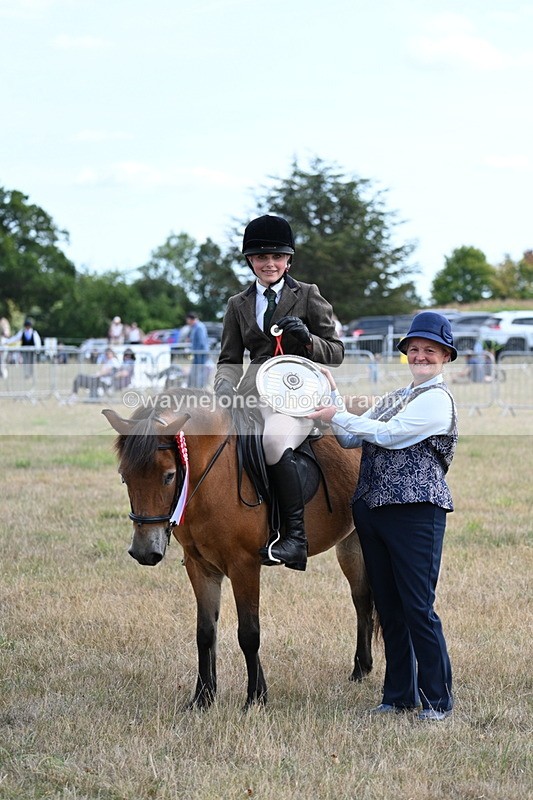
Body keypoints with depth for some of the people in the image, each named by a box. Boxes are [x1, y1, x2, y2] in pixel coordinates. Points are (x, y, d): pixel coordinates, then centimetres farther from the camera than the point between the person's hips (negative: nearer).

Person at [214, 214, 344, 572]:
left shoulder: (308, 296, 9)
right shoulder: (238, 305, 19)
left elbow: (337, 352, 8)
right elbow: (229, 360, 17)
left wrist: (307, 339, -12)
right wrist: (225, 388, -6)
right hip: (254, 395, 4)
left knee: (273, 438, -36)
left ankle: (296, 537, -33)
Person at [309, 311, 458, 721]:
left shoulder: (438, 398, -6)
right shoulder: (394, 398, 20)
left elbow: (388, 434, -16)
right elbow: (352, 439, 18)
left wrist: (338, 415, -7)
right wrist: (333, 395, 11)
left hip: (415, 510, -8)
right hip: (372, 510, 8)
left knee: (418, 608, -8)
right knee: (389, 609, 11)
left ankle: (438, 700, -1)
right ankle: (399, 695, 18)